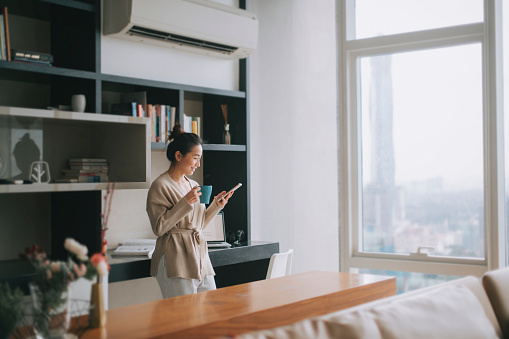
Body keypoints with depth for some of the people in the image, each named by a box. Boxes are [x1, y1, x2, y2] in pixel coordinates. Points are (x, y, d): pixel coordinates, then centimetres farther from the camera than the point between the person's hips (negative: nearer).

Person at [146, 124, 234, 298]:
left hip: (200, 256, 8)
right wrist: (185, 203, -18)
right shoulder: (160, 186, -7)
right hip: (176, 262, -8)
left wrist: (216, 205, 9)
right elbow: (159, 228, -14)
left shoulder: (193, 185, 16)